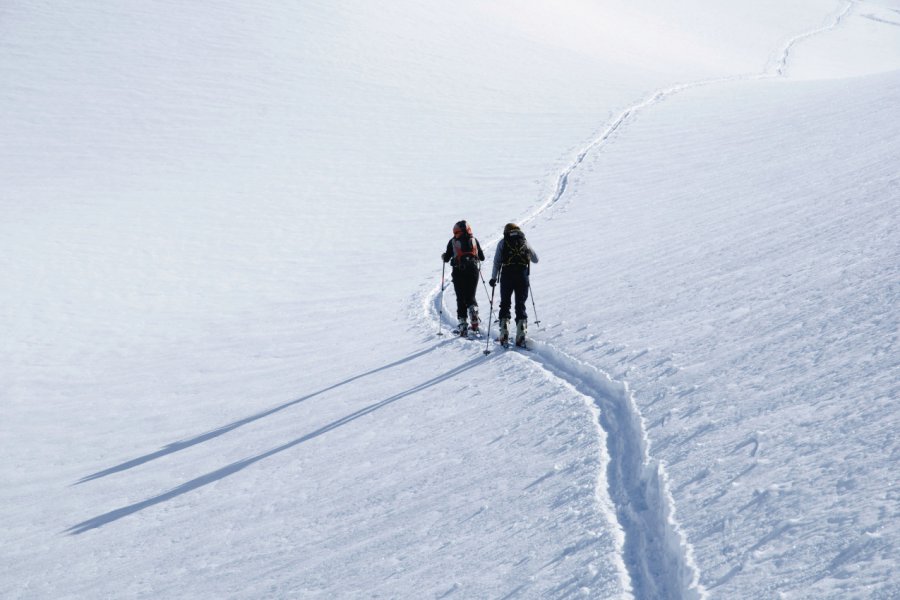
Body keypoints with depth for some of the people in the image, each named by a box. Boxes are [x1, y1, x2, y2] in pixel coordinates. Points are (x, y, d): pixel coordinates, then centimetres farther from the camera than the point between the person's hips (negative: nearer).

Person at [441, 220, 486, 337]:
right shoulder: (474, 240, 7)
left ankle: (463, 325, -2)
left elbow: (446, 259, 5)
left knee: (461, 299, 5)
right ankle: (474, 320, -7)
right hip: (473, 271, 2)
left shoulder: (453, 241, 2)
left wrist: (443, 256, 27)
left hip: (459, 272, -2)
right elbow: (482, 257, 12)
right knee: (471, 297, 15)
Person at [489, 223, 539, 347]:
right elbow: (535, 259, 18)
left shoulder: (502, 242, 8)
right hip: (522, 276, 1)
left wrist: (493, 278, 7)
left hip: (507, 276, -1)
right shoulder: (524, 241, 11)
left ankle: (504, 335, 2)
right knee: (520, 306, 8)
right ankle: (521, 336, -2)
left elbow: (497, 261, 2)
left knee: (505, 304, 10)